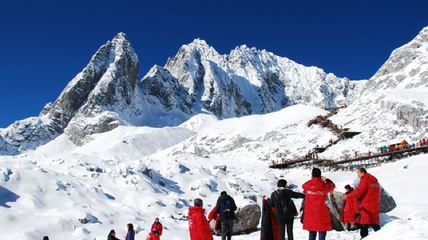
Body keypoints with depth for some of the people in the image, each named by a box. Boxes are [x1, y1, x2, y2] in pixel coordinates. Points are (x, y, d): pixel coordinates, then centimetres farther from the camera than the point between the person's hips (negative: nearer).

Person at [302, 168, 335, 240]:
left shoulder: (307, 185, -4)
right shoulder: (324, 185, -8)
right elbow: (332, 186, 13)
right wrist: (326, 180, 25)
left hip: (310, 214, 3)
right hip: (322, 214, -3)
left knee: (312, 234, 13)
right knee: (322, 234, 3)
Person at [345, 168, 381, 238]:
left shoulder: (365, 180, -12)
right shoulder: (374, 180, 15)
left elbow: (358, 191, -19)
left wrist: (348, 196, -11)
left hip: (366, 207, -8)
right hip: (375, 206, 8)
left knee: (364, 225, -4)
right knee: (375, 224, 14)